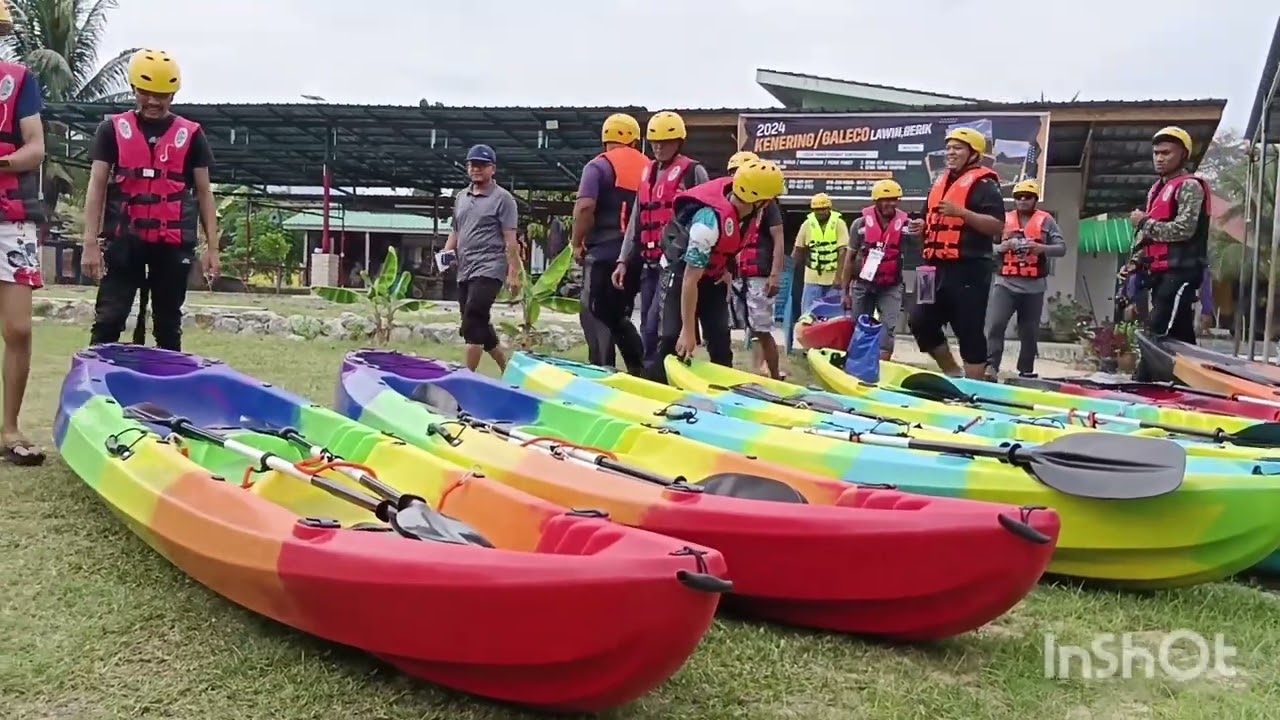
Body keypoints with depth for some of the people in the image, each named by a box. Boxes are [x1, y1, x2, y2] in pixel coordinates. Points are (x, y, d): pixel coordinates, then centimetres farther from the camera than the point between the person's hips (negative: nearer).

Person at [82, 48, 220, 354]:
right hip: (124, 240, 0)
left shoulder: (191, 135, 6)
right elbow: (97, 186, 4)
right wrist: (90, 242, -4)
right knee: (108, 320, -4)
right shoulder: (113, 129, 5)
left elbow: (204, 192, 8)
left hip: (173, 244, 1)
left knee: (168, 324, 8)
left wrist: (212, 246, 2)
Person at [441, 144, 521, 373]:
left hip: (488, 270, -8)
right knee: (479, 327, 10)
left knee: (471, 325, -17)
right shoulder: (461, 197, 17)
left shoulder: (502, 198, -3)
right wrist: (446, 252, 6)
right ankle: (506, 368, 24)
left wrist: (513, 273, -14)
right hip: (464, 272, 8)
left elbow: (510, 240, -8)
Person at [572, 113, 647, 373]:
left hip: (603, 253, -6)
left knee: (595, 316, 1)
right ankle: (640, 368, 12)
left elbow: (585, 206, -17)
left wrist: (578, 243, -5)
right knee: (619, 316, 18)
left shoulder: (599, 166, -5)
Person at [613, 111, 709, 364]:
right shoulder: (647, 173, 17)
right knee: (647, 325, 11)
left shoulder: (693, 172, -3)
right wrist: (624, 260, 14)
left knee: (655, 323, -15)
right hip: (649, 263, 7)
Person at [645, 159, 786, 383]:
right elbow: (690, 279, -33)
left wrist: (726, 268, 4)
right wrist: (688, 331, -31)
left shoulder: (752, 209, -17)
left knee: (721, 339, 4)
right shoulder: (711, 220, -38)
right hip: (681, 271, -7)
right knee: (673, 338, -15)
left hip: (713, 273, 7)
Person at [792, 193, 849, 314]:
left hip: (833, 277, -2)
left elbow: (842, 251, -12)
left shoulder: (839, 223, -8)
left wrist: (839, 276, -17)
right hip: (812, 277, 2)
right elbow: (798, 250, 7)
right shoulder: (807, 224, -1)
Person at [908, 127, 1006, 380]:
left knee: (969, 331, -5)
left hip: (968, 270, -8)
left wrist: (961, 212, -24)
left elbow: (997, 225, -16)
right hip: (939, 268, 8)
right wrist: (923, 225, 10)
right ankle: (953, 373, 22)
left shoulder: (983, 183, -6)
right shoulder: (941, 182, 19)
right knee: (921, 321, 8)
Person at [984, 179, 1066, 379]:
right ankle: (990, 366, -19)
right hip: (1006, 283, 0)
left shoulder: (1046, 220, 6)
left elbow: (1061, 248, 1)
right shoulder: (1004, 219, 9)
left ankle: (1026, 371, 18)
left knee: (1029, 331, 8)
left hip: (1033, 286, 0)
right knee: (995, 324, -16)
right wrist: (1001, 247, -15)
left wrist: (1041, 248, -17)